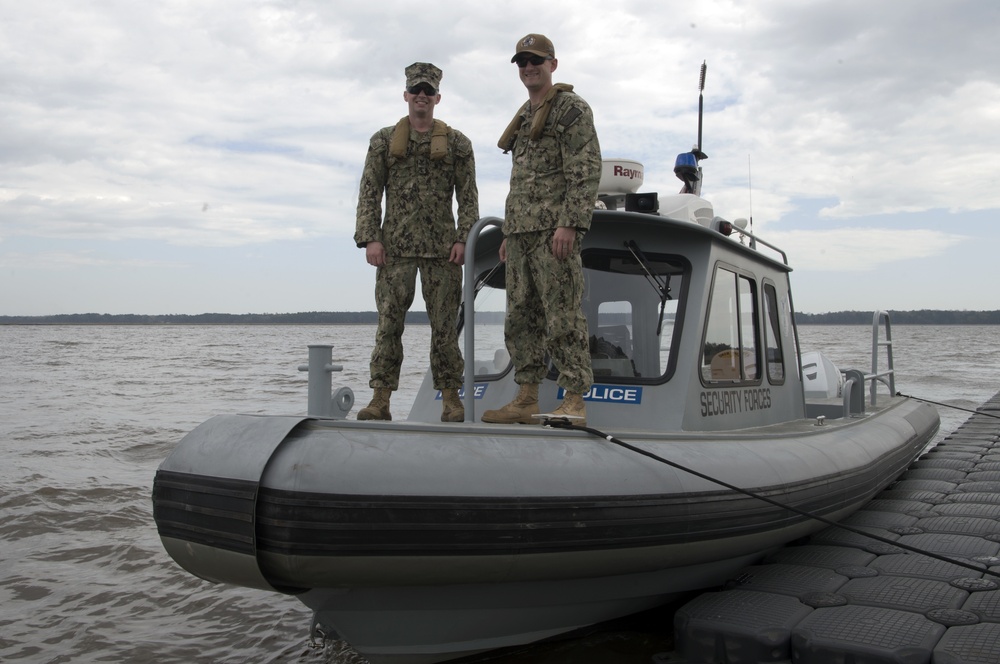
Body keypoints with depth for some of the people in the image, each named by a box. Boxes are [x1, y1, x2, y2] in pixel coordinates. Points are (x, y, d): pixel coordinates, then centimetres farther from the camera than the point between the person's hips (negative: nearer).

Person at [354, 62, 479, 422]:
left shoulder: (456, 142, 9)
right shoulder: (384, 140, 11)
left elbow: (468, 196, 6)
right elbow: (369, 192, 7)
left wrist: (463, 239, -6)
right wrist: (369, 238, -5)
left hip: (442, 249, 0)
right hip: (395, 247, 1)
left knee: (444, 325, 1)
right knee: (388, 323, -2)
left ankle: (450, 398, 8)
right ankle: (380, 399, 1)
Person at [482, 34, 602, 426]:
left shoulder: (571, 107, 0)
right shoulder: (524, 117, 25)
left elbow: (586, 170, -11)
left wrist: (569, 224, -21)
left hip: (554, 229, -9)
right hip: (521, 231, 9)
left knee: (562, 315, -11)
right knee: (521, 317, 7)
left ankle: (574, 402, -9)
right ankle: (526, 401, 11)